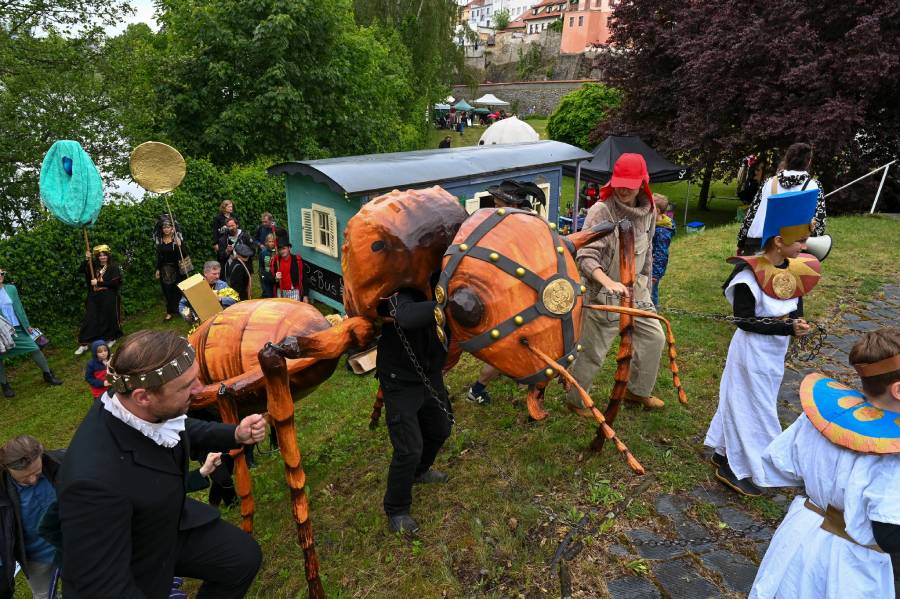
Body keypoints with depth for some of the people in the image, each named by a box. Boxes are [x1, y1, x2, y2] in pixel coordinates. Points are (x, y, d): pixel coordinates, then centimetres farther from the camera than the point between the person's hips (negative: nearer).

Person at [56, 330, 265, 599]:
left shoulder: (150, 408, -21)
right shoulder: (94, 479, -41)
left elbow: (183, 432, 4)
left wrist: (236, 434, -11)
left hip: (172, 525, 6)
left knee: (246, 555, 12)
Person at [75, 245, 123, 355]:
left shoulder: (114, 267, -5)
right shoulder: (94, 266, 10)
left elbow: (115, 282, -14)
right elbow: (82, 270, -3)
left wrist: (98, 282, -15)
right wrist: (86, 259, -15)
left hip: (109, 298, -4)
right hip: (94, 297, 4)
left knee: (109, 319, 7)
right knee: (89, 319, 2)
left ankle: (111, 338, 27)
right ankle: (84, 344, 5)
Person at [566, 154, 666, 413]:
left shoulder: (649, 211, 1)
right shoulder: (600, 212, -20)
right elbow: (586, 256, -27)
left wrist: (645, 285, 19)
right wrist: (610, 283, -41)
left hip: (635, 290, 7)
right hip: (603, 294, -7)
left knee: (654, 338, 15)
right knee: (592, 352, 3)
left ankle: (637, 391, 36)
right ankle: (576, 401, 26)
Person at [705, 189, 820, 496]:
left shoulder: (795, 269, -2)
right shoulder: (751, 274, -25)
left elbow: (796, 301, 12)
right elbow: (745, 321, -22)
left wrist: (796, 319, -9)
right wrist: (787, 328, -25)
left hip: (776, 348, 8)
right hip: (753, 349, -8)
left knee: (752, 401, 19)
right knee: (751, 405, 3)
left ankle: (725, 453, 36)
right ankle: (733, 468, 20)